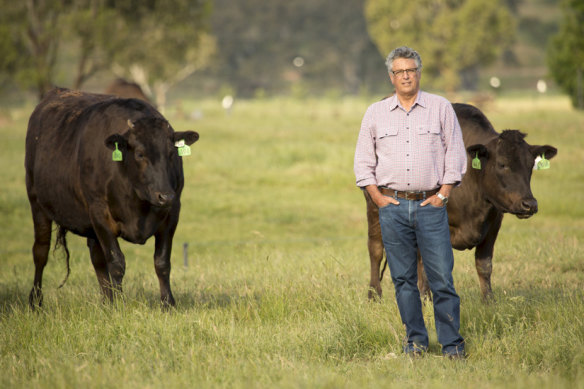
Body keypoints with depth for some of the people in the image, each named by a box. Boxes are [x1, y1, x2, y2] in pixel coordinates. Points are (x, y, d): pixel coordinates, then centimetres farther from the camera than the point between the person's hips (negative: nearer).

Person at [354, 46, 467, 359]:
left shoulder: (440, 108, 6)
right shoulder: (375, 113, 10)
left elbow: (455, 153, 5)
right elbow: (363, 160, 12)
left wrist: (443, 194, -3)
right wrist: (378, 198, 1)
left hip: (431, 206, -2)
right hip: (392, 206, 2)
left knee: (442, 279, -6)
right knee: (403, 279, 4)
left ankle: (452, 345, 0)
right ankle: (415, 340, 14)